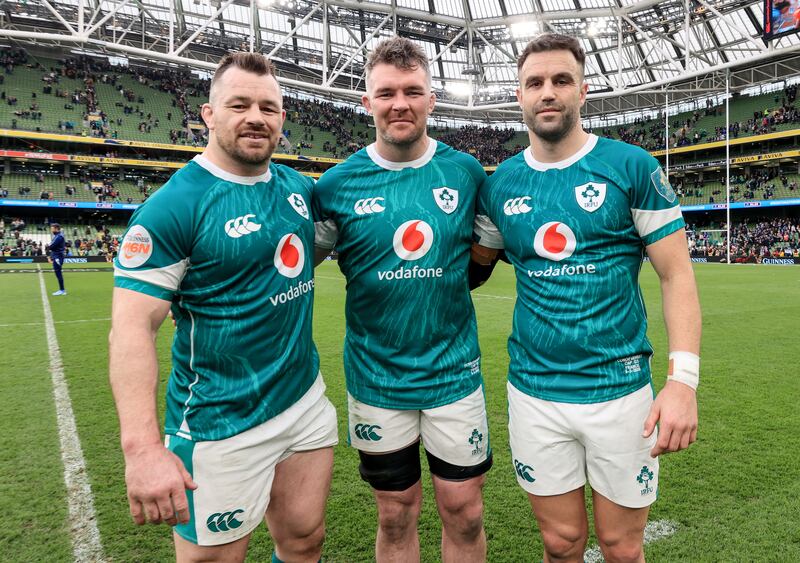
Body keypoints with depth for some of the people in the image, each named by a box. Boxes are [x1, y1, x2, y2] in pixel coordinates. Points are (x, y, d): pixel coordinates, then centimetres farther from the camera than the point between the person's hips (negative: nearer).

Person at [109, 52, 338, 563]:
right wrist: (143, 448, -26)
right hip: (221, 425, -5)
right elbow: (133, 327, -19)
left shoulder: (300, 188, 5)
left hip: (306, 400, 6)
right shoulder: (174, 205, -14)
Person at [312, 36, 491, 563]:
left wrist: (442, 284, 3)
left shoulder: (466, 171, -2)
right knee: (397, 517, 15)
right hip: (376, 377, 0)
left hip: (455, 371, 1)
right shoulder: (337, 184, -5)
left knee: (464, 513, 12)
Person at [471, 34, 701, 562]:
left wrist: (683, 379, -14)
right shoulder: (500, 184, 3)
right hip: (534, 393, 2)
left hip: (620, 389, -1)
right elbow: (476, 263, 12)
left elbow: (677, 274, -5)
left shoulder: (632, 166, -5)